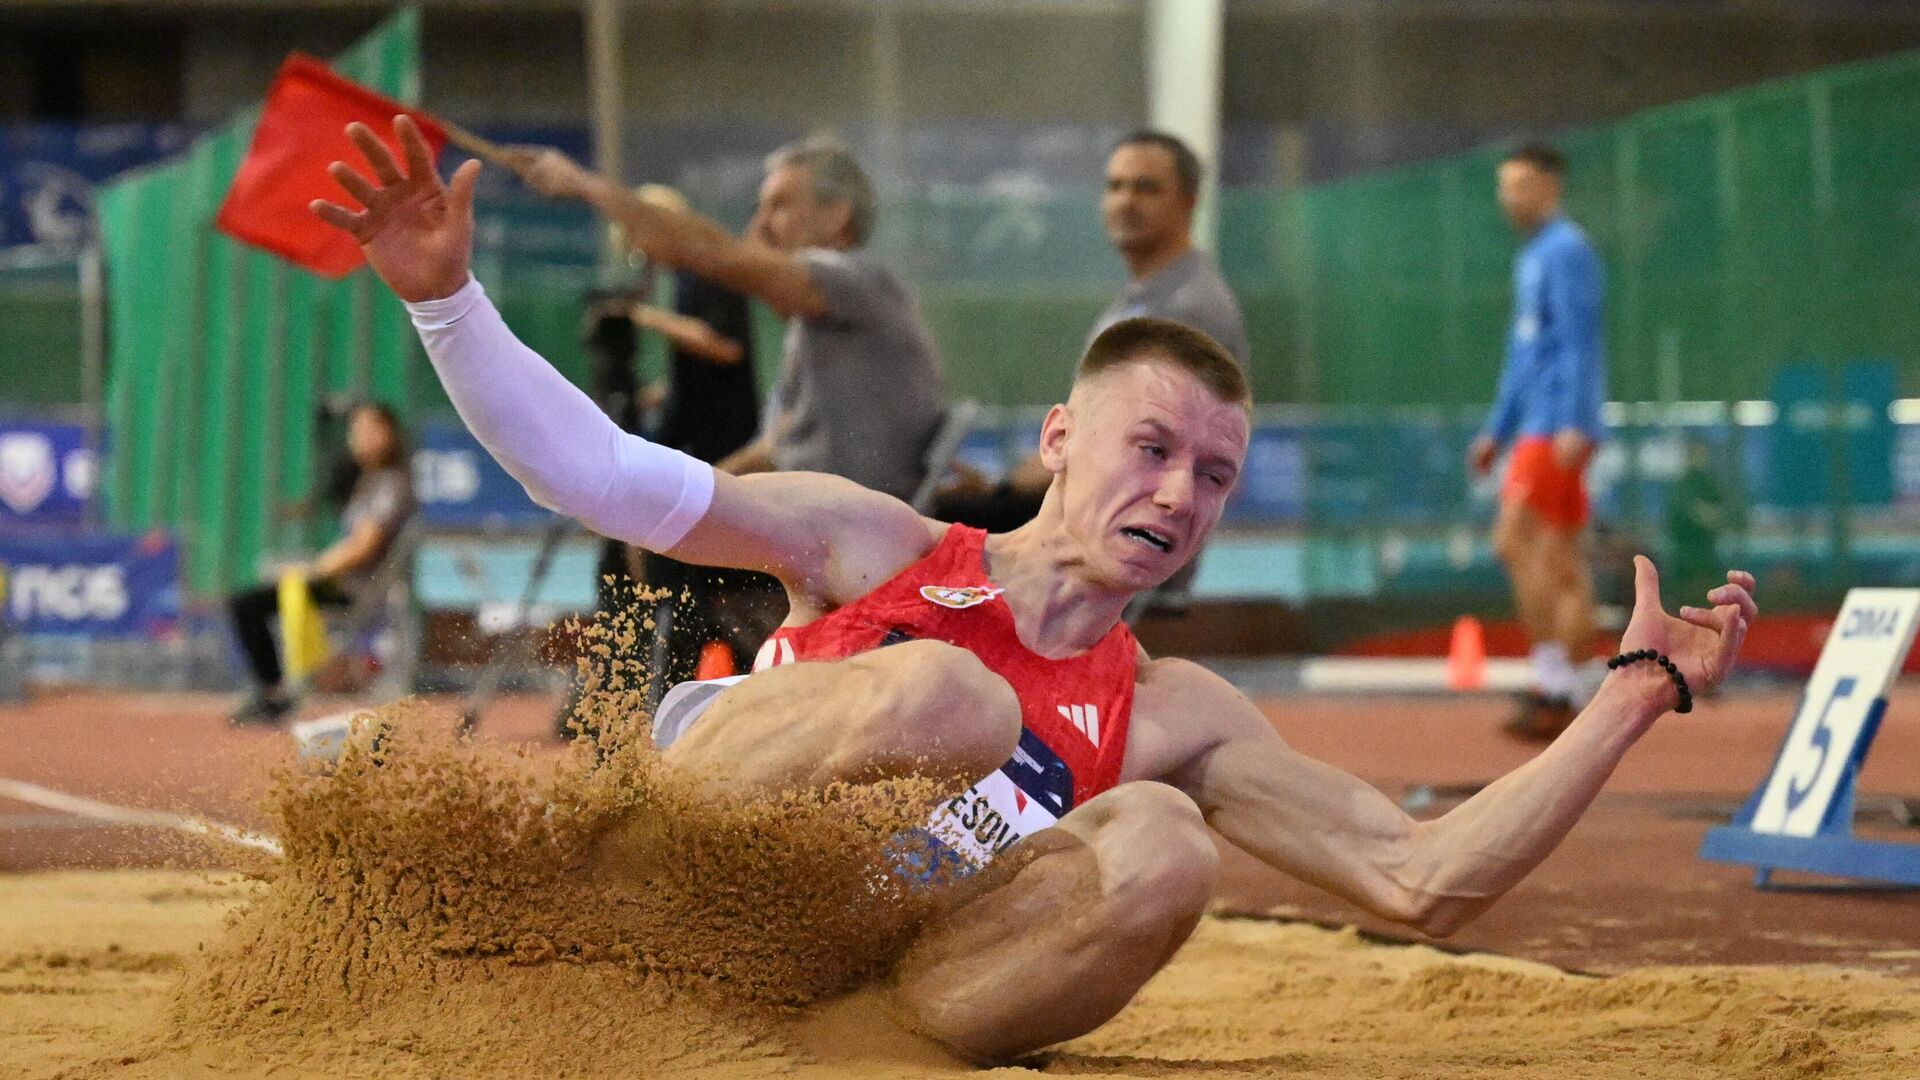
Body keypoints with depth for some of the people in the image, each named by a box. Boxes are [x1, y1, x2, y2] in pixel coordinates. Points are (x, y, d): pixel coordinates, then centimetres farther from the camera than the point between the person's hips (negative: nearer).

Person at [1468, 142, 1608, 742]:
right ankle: (1577, 694, 7)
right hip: (1536, 424, 10)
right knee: (1559, 557, 7)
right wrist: (1495, 432, 24)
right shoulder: (1532, 258, 20)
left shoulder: (1567, 251, -9)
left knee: (1515, 542, -14)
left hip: (1558, 427, -10)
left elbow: (1580, 341, -17)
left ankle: (1553, 678, -13)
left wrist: (1574, 424, -25)